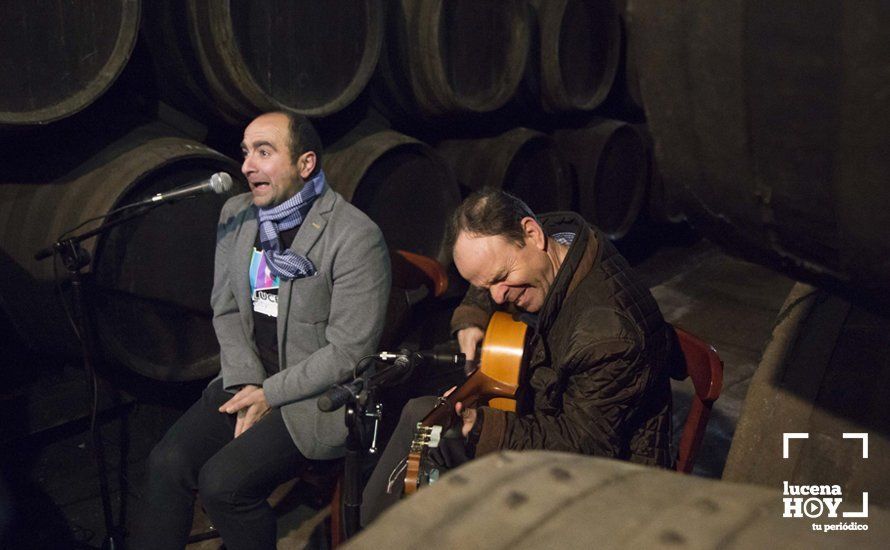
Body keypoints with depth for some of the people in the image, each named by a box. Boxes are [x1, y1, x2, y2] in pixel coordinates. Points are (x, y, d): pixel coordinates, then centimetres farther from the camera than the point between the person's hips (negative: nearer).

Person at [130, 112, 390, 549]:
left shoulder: (356, 237, -18)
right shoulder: (235, 214, 3)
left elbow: (348, 353, -17)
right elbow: (226, 310, 8)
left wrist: (270, 395, -14)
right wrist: (245, 385, -6)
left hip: (319, 393, -6)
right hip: (249, 378, 6)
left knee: (222, 481, -19)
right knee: (168, 462, -11)